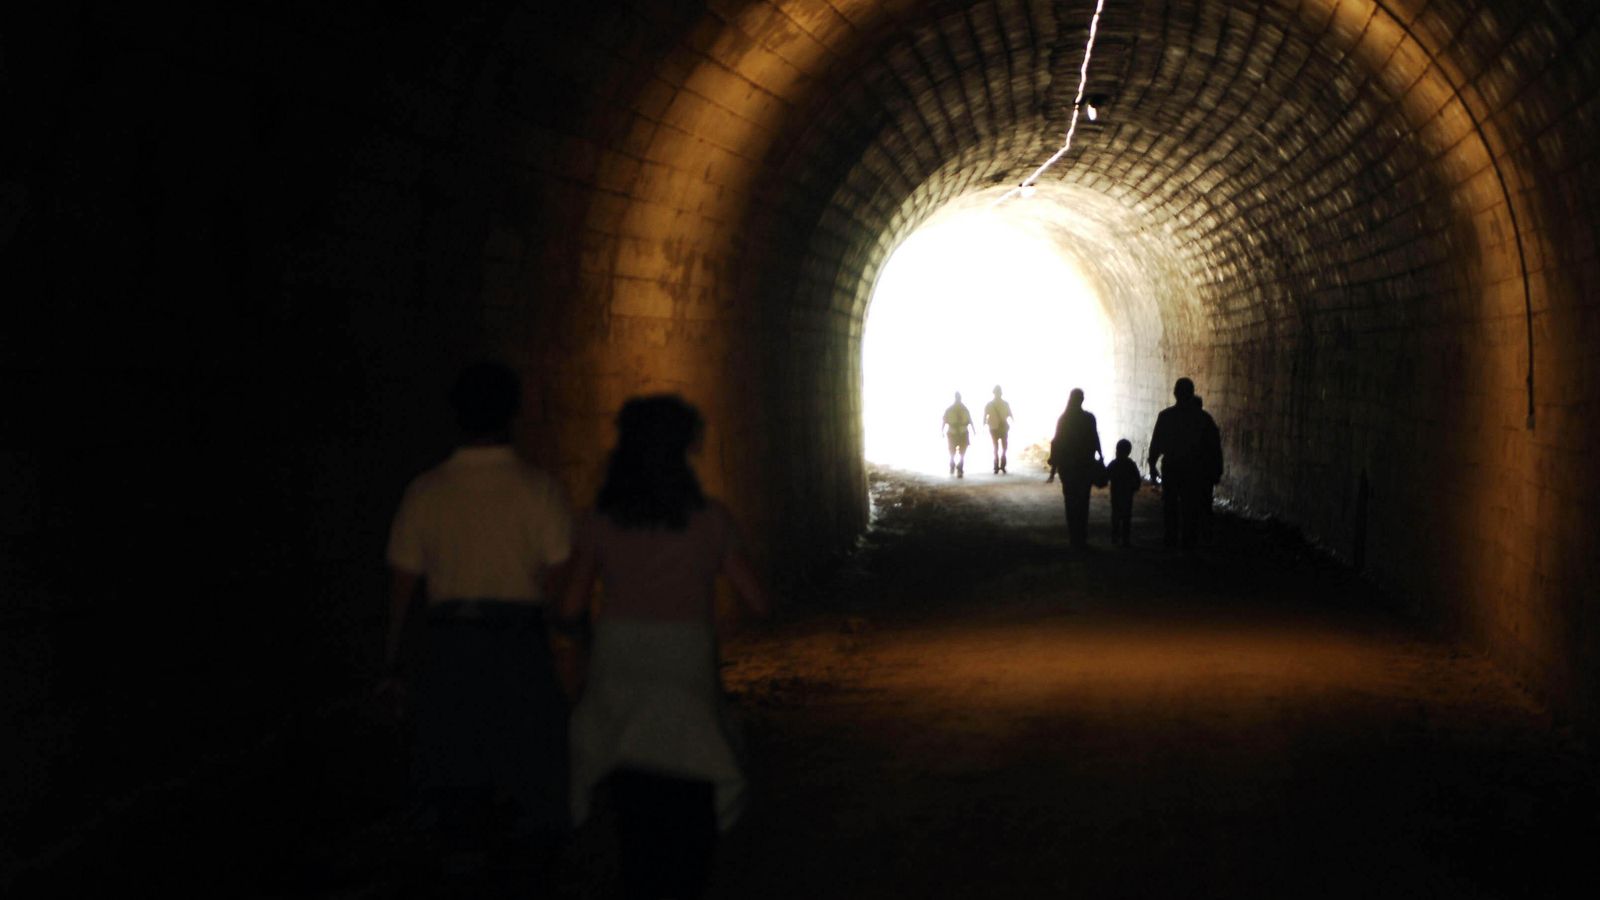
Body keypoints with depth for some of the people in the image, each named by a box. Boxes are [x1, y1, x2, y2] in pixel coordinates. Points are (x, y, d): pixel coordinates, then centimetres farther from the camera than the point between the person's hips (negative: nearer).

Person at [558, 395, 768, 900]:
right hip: (686, 684, -2)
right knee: (689, 836, 12)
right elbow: (756, 602, 0)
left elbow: (570, 610, 0)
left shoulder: (598, 526, -2)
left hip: (617, 682, 2)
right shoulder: (710, 522, -5)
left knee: (637, 825, 14)